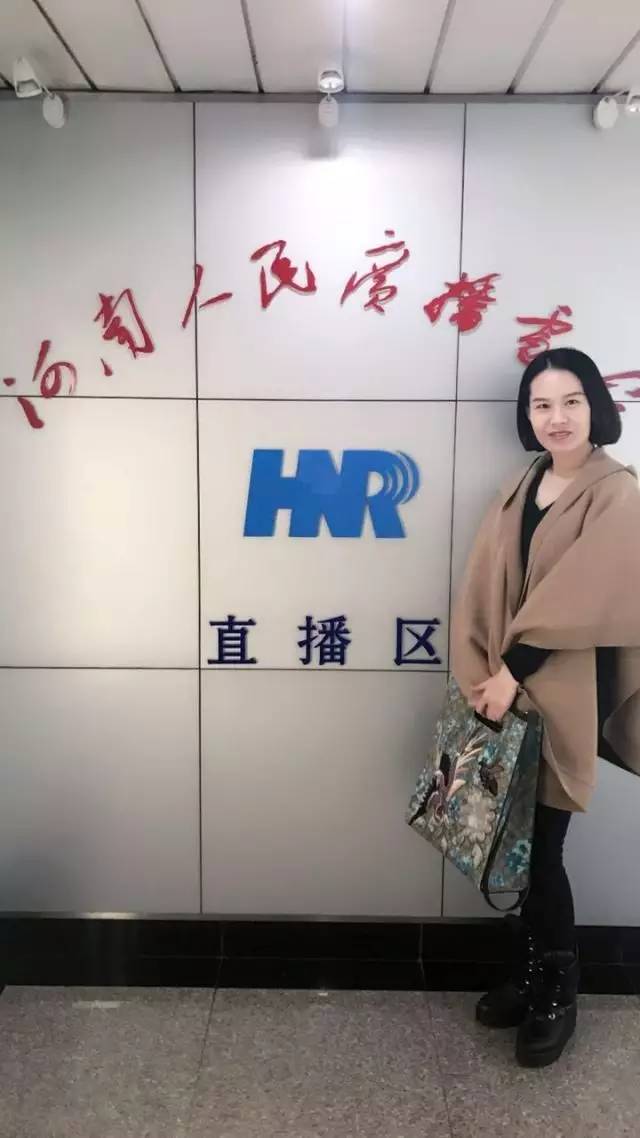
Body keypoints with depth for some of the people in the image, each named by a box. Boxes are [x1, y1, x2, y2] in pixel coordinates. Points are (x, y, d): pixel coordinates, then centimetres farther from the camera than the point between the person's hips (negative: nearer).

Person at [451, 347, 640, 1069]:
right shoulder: (522, 489, 11)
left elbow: (580, 599, -17)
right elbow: (483, 588, 3)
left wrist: (513, 671, -15)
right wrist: (481, 675, -8)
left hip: (567, 693, -5)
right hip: (510, 687, 6)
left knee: (539, 845, 3)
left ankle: (555, 995, 26)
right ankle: (531, 976, 33)